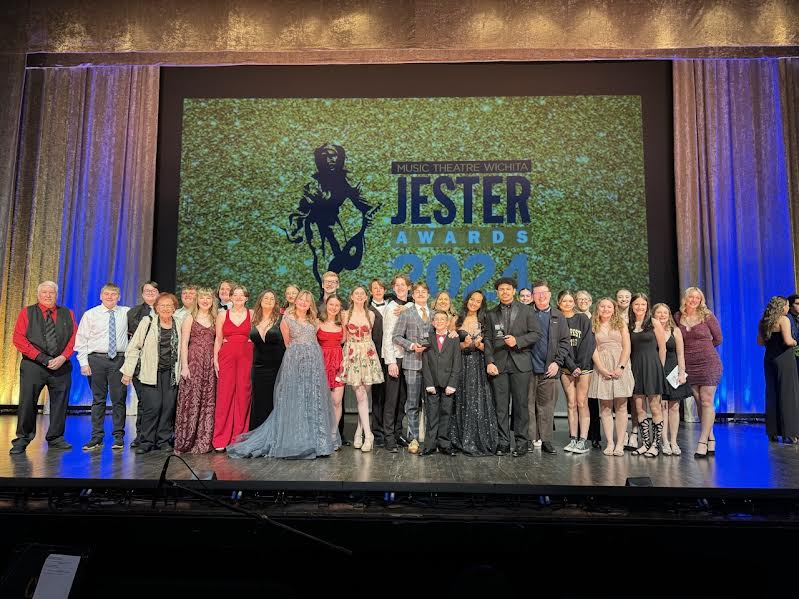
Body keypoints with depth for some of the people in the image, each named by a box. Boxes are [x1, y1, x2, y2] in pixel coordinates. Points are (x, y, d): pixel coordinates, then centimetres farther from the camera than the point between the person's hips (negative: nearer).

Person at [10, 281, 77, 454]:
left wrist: (63, 357, -11)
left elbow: (74, 337, 6)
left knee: (60, 403, 4)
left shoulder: (67, 314, 13)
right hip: (33, 366, -2)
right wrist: (42, 358, -12)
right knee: (27, 403, -2)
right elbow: (18, 338, -2)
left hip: (61, 366, 2)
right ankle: (22, 440, 10)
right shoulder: (27, 313, 7)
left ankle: (55, 438, 15)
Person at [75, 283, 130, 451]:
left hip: (119, 360, 0)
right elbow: (81, 340, 3)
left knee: (119, 399, 2)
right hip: (97, 359, 0)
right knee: (98, 399, 7)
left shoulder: (126, 313, 7)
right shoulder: (90, 314, 4)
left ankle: (119, 437, 11)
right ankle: (96, 437, 15)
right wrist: (84, 363, -4)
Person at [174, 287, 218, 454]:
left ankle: (204, 442, 9)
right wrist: (184, 366, -11)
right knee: (191, 401, -4)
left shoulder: (215, 319, 14)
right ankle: (186, 442, 5)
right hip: (194, 361, -4)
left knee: (208, 402, 3)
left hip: (210, 363, 4)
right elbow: (184, 343, -3)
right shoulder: (190, 318, 3)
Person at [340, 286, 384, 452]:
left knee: (363, 395, 0)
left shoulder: (371, 315, 9)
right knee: (361, 396, -7)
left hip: (368, 355, 1)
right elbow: (344, 337, 11)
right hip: (352, 356, -1)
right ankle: (368, 435, -5)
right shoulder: (346, 315, 5)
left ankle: (359, 431, 13)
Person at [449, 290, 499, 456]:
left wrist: (480, 345, -13)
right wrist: (464, 344, -14)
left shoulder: (484, 322, 8)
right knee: (462, 402, 1)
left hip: (478, 366, 0)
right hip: (462, 365, 0)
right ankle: (463, 440, 9)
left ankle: (480, 441, 6)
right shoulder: (458, 320, 5)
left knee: (479, 402, -3)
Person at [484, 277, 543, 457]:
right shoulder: (491, 314, 13)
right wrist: (489, 362, -4)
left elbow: (537, 333, 2)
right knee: (500, 405, 2)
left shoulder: (525, 310, 8)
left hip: (520, 362, -2)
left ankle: (521, 442, 8)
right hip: (498, 364, 2)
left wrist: (518, 340, -11)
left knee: (520, 404, -1)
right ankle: (503, 442, 10)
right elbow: (488, 340, 8)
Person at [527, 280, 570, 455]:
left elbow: (565, 341, 8)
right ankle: (530, 440, 9)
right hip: (528, 368, -1)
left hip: (548, 369, 1)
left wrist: (557, 362, -2)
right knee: (528, 406, 2)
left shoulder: (558, 316, 10)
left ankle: (546, 441, 13)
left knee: (546, 407, 5)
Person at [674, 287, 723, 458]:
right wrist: (693, 349, 9)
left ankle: (702, 442, -4)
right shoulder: (677, 317, 4)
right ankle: (710, 440, 15)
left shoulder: (707, 316, -3)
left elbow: (718, 339, 6)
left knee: (707, 402, -6)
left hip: (709, 363, -3)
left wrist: (703, 347, 11)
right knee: (699, 403, 6)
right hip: (689, 365, 3)